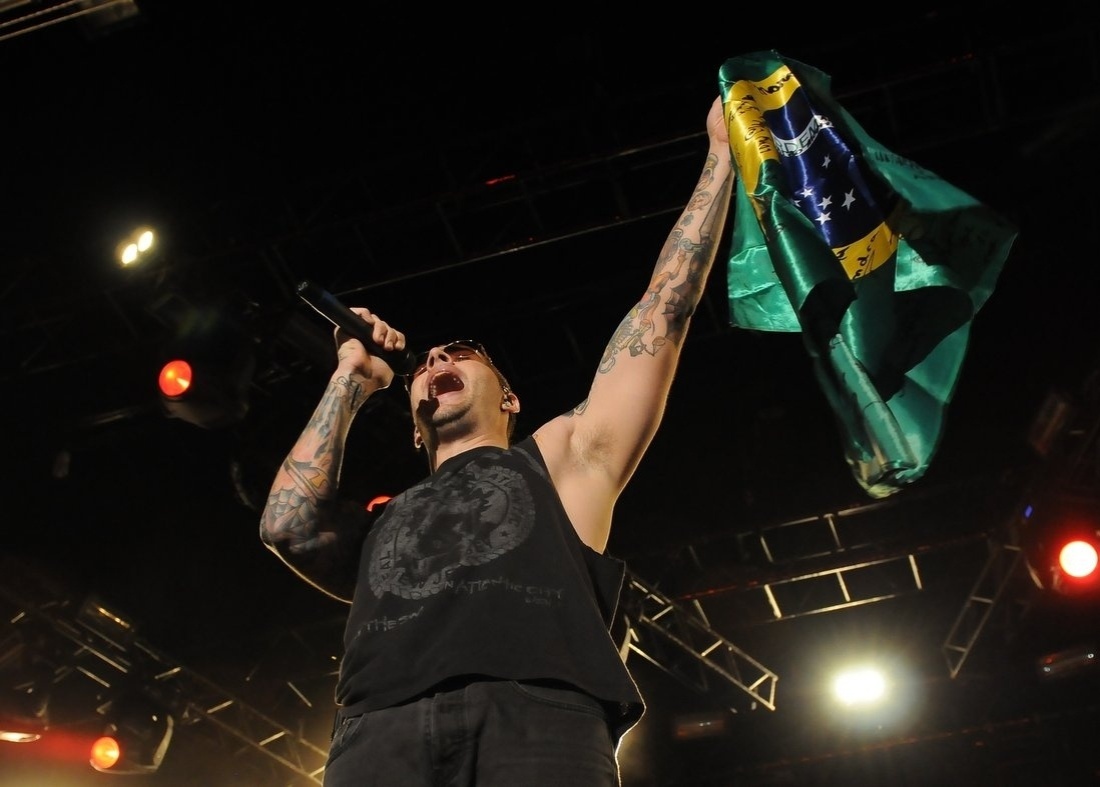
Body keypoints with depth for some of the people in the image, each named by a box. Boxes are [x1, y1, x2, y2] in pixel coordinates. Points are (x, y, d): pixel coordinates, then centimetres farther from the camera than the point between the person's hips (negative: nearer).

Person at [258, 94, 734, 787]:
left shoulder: (562, 457, 29)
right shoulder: (379, 522, 35)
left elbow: (663, 311, 26)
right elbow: (287, 524, 14)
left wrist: (721, 154, 29)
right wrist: (351, 380, 27)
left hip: (535, 718, -2)